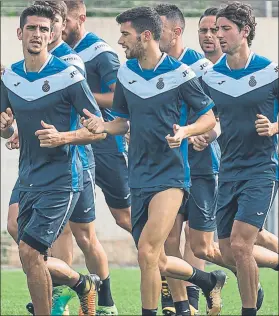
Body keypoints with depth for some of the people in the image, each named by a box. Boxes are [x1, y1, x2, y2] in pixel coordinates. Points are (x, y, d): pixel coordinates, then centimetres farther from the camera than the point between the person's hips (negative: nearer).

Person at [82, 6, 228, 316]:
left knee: (147, 252, -19)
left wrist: (185, 131, -20)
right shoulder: (125, 73, 7)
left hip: (170, 175, -6)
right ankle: (209, 281, 35)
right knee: (158, 263, 9)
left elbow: (209, 118, -1)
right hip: (139, 176, 6)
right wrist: (103, 126, -5)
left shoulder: (179, 73, -9)